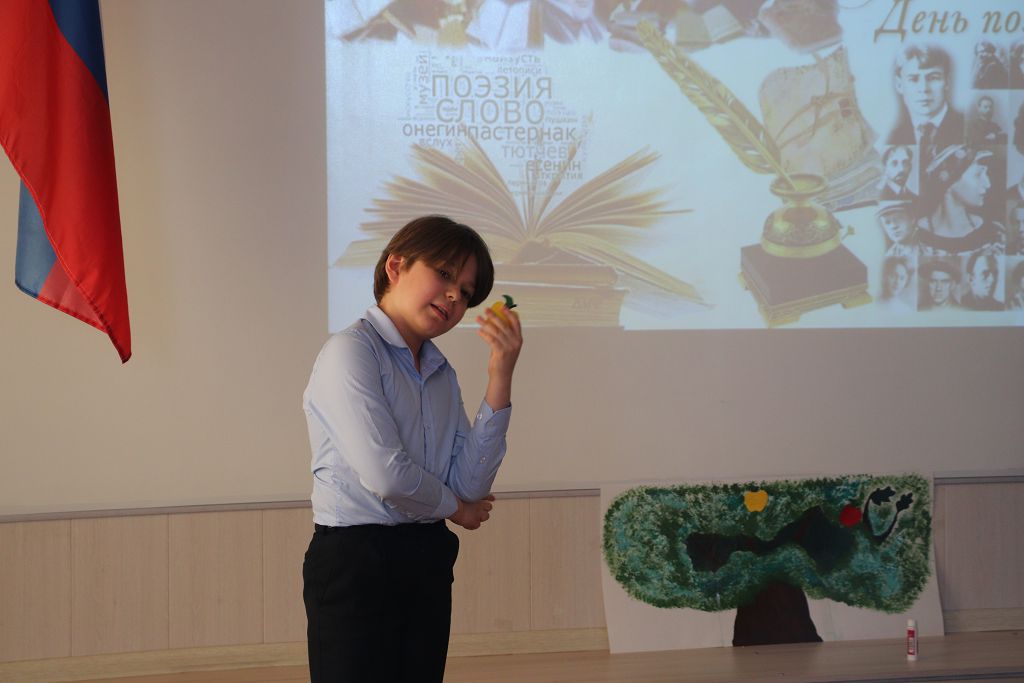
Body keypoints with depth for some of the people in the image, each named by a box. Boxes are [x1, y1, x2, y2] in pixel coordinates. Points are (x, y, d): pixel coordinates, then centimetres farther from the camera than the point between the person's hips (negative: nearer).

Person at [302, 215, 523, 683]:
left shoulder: (442, 373, 14)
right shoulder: (349, 353, -11)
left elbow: (471, 484, 2)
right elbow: (385, 476, -20)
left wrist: (500, 378, -4)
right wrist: (454, 508, -1)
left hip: (428, 559, 8)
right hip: (356, 560, -7)